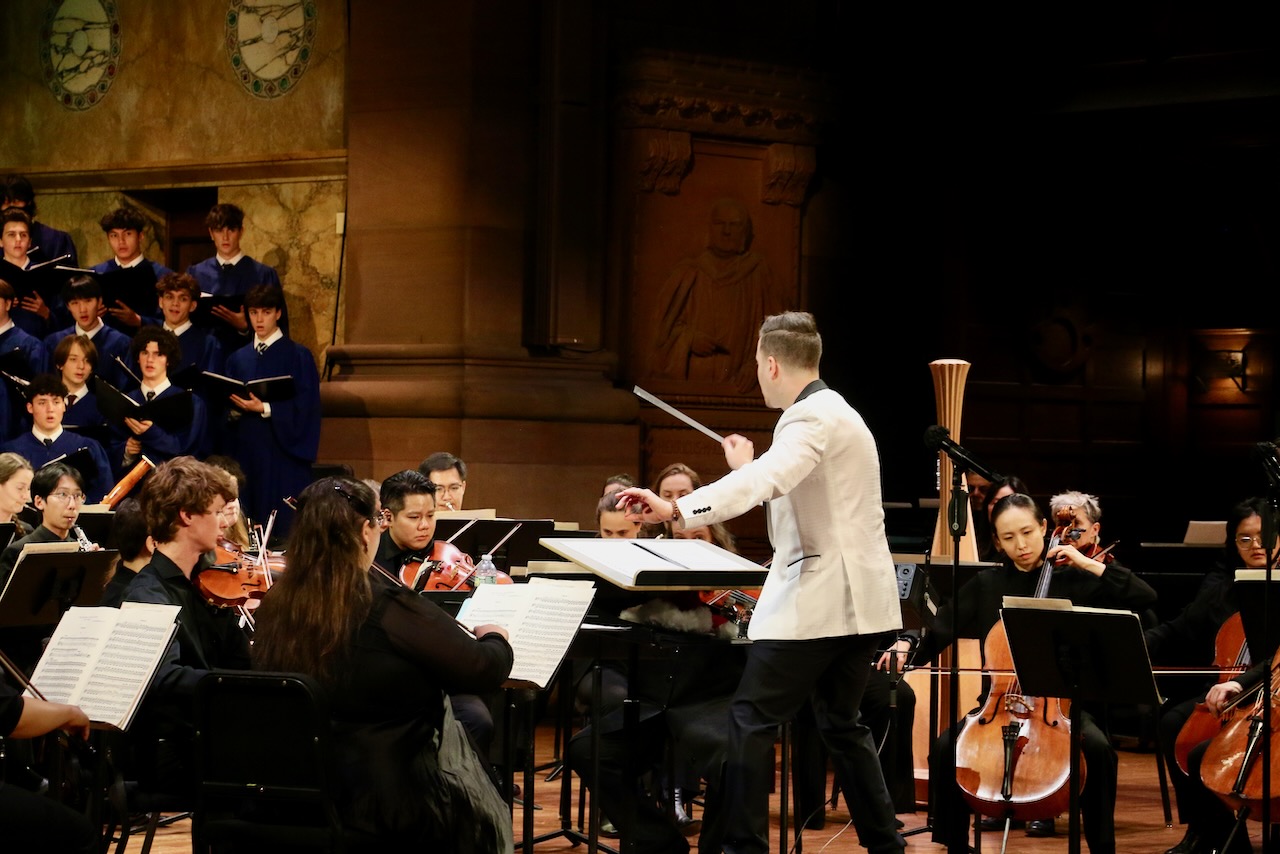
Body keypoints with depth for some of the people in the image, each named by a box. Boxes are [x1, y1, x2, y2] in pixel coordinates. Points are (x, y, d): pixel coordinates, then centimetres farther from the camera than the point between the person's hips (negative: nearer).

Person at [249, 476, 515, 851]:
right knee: (488, 815, 25)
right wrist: (495, 638, 9)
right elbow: (486, 671, -14)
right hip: (391, 805, -6)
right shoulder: (388, 607, -21)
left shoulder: (274, 607, -5)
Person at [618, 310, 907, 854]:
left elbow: (766, 480, -34)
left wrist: (678, 511, -45)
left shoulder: (813, 417, -15)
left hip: (820, 598, -10)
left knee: (751, 718, -8)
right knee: (841, 722, 18)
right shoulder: (832, 413, 17)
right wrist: (748, 468, 26)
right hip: (859, 598, 10)